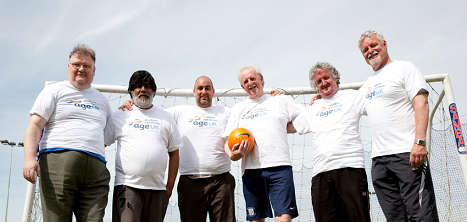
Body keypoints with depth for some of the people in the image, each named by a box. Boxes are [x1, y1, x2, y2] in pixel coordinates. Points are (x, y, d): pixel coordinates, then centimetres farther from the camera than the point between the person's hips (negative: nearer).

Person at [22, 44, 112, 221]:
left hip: (96, 169, 3)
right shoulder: (54, 91, 14)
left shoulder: (101, 99, 26)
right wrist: (29, 158, -10)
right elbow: (34, 126, 4)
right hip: (58, 160, -3)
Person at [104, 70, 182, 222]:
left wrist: (170, 186, 6)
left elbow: (174, 153, 13)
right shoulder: (119, 116, 10)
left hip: (157, 188, 2)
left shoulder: (166, 118, 14)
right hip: (127, 186, -2)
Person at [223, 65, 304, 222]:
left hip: (279, 167, -2)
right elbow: (228, 142, 13)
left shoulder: (280, 100, 14)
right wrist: (233, 154, -7)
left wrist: (282, 128, 1)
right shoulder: (238, 108, 18)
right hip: (251, 170, 3)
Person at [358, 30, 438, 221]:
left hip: (406, 154, -6)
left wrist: (420, 142, -19)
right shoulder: (367, 84, 23)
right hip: (378, 159, 6)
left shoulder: (403, 68, 4)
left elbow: (421, 104, -8)